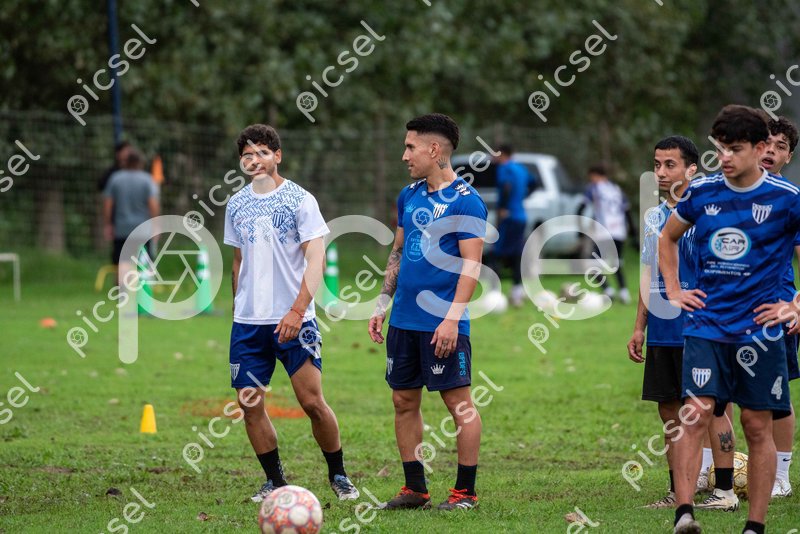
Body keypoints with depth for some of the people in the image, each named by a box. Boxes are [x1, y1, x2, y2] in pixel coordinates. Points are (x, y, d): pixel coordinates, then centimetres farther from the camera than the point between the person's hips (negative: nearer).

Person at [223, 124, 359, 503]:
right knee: (249, 403, 0)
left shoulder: (299, 199, -5)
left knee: (313, 402, -7)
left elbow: (316, 259, -11)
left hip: (293, 320, -5)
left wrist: (297, 310, -20)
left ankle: (338, 475, 11)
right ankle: (274, 480, 13)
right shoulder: (236, 205, 10)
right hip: (247, 322, 5)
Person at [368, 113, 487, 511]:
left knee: (459, 403, -3)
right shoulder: (409, 196, 12)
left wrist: (452, 318, -20)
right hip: (403, 321, 8)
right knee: (404, 401, 9)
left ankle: (465, 491, 3)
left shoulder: (466, 201, -10)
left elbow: (471, 265, -14)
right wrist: (382, 305, 15)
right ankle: (415, 488, 17)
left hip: (442, 324, -8)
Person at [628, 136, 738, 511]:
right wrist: (639, 328, 16)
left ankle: (725, 490, 2)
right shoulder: (654, 218, 13)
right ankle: (679, 490, 16)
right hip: (661, 335, 7)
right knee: (669, 410, 9)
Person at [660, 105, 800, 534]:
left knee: (758, 426, 3)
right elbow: (667, 239, 23)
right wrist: (674, 292, 13)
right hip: (705, 326, 2)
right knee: (695, 415, -13)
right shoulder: (701, 192, 5)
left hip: (759, 332, -2)